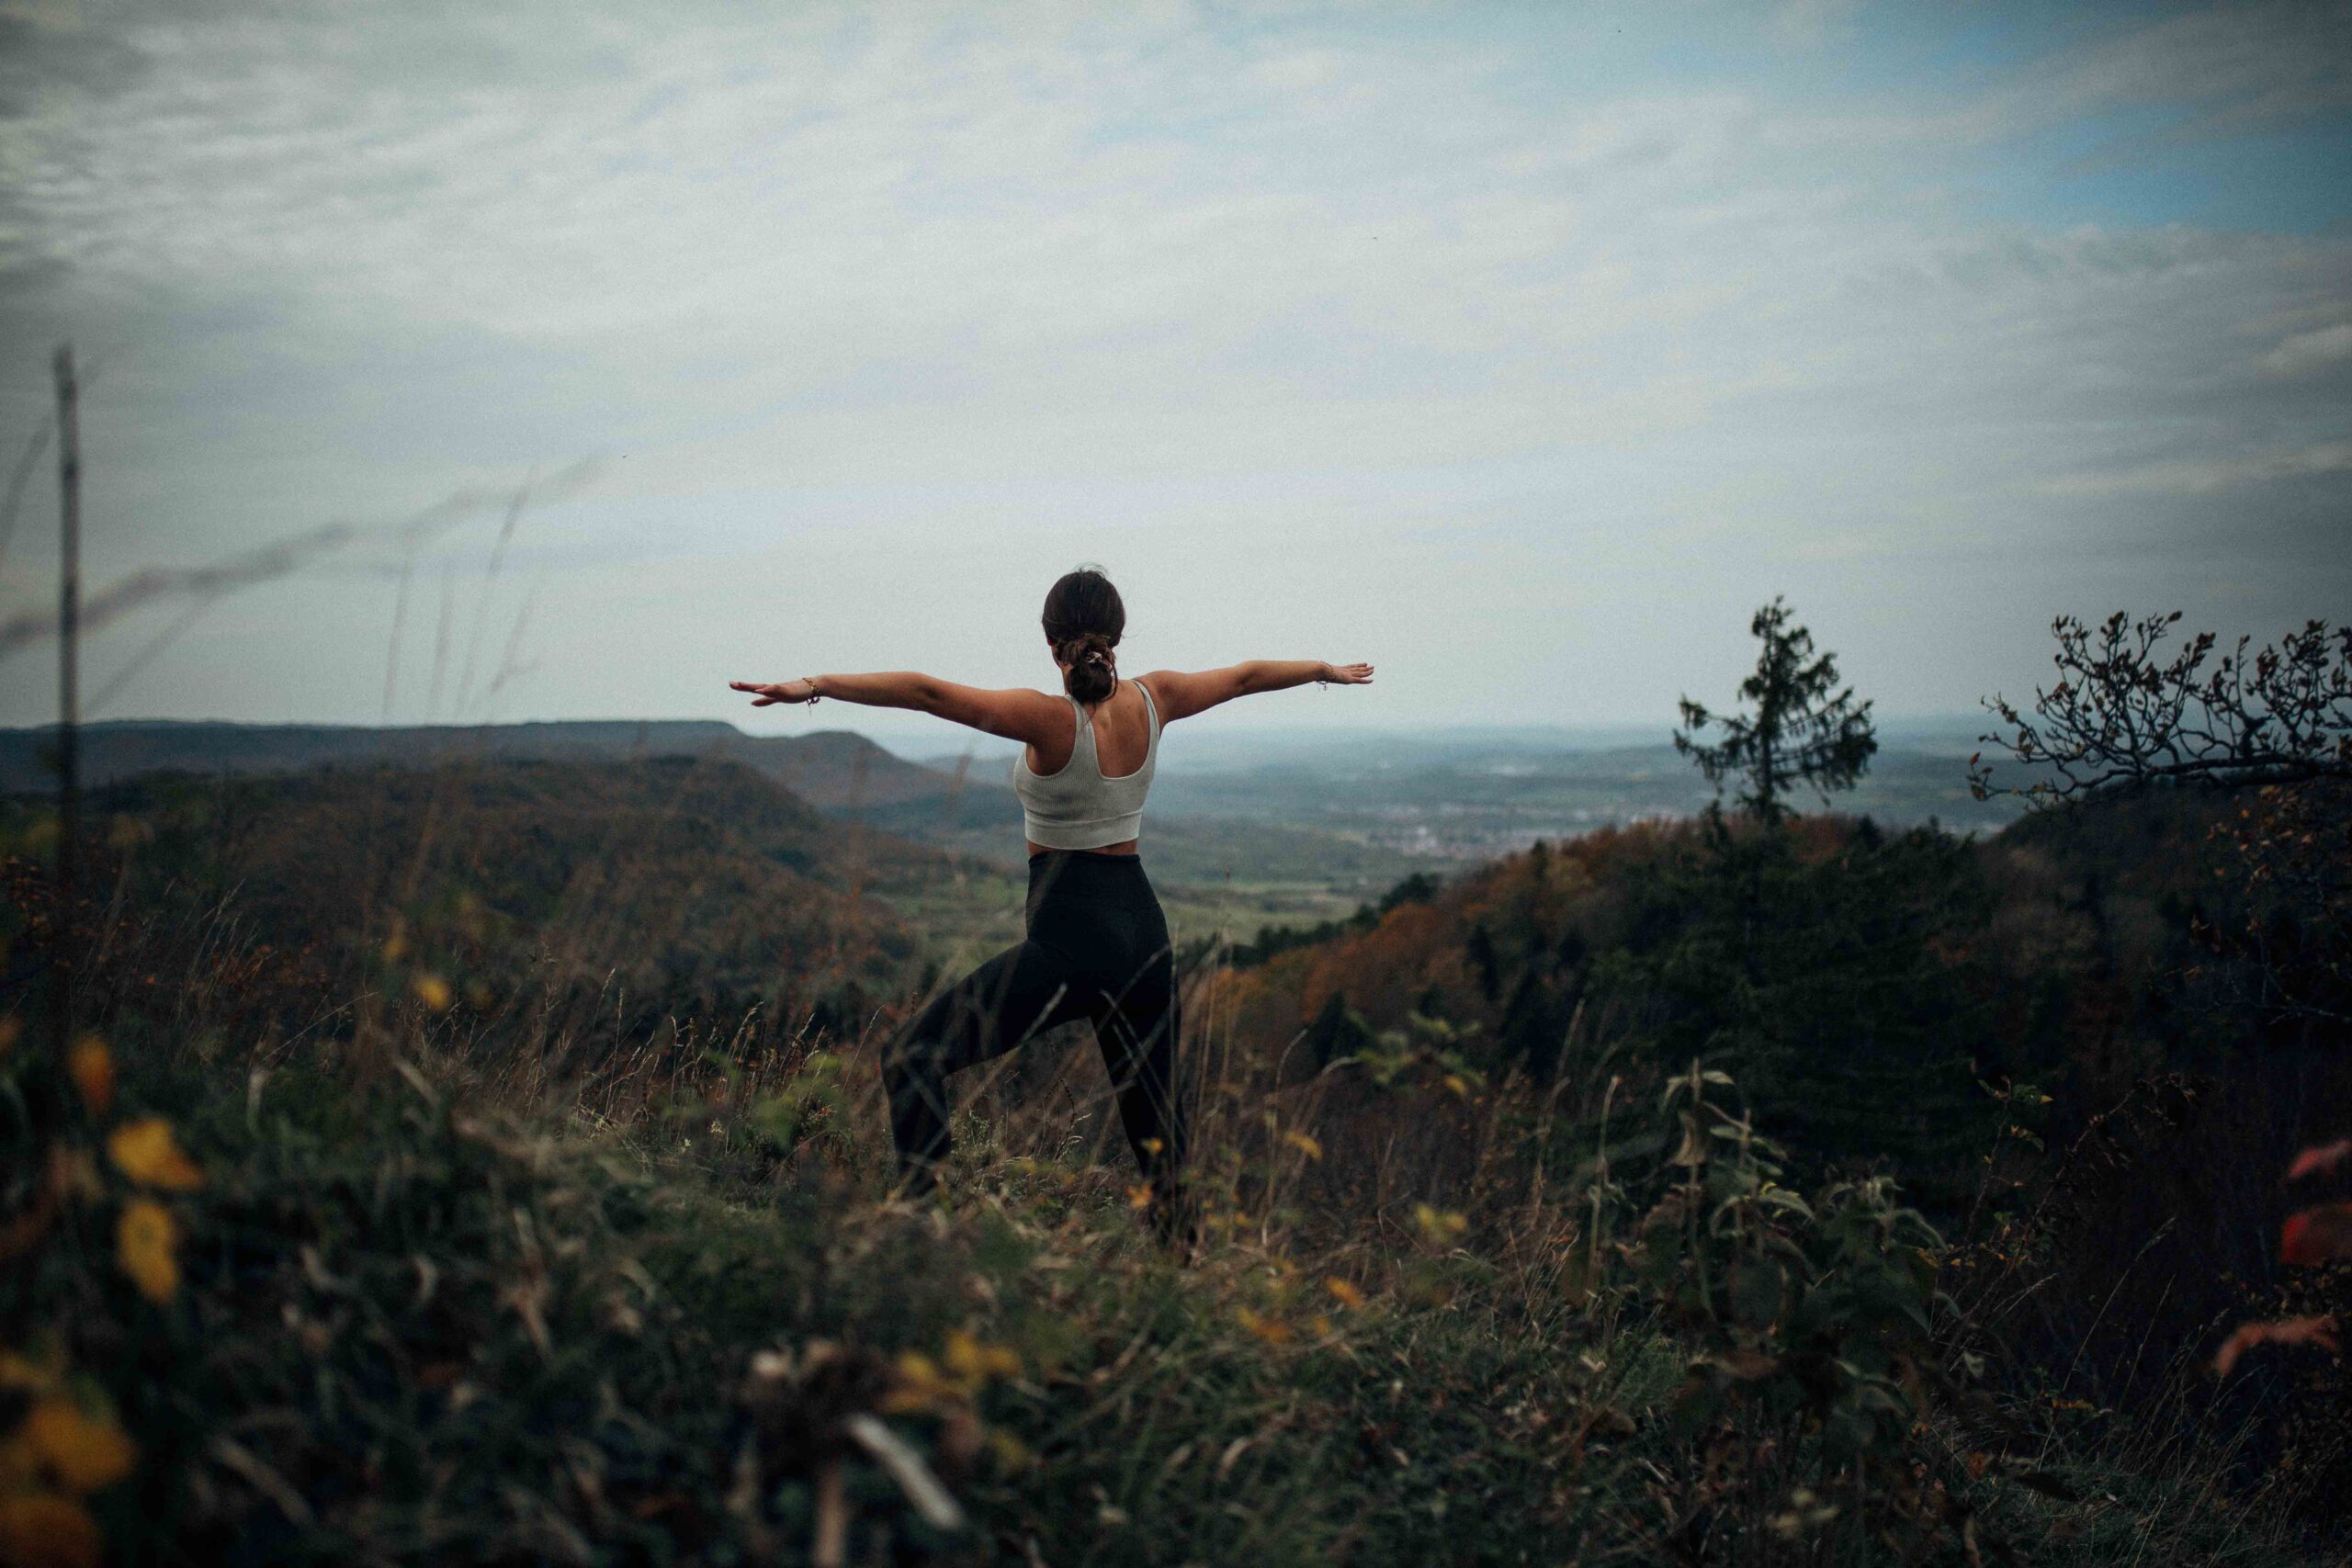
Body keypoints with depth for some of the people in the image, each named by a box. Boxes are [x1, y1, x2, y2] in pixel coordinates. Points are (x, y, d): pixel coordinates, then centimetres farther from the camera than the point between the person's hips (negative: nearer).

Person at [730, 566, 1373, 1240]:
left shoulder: (1050, 720, -15)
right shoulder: (1153, 701, 1)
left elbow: (926, 692, -23)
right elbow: (1247, 676, 19)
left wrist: (812, 686, -25)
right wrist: (1328, 670, 35)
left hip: (1068, 938, -6)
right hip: (1143, 931, 6)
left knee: (914, 1056, -3)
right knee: (1155, 1124, 16)